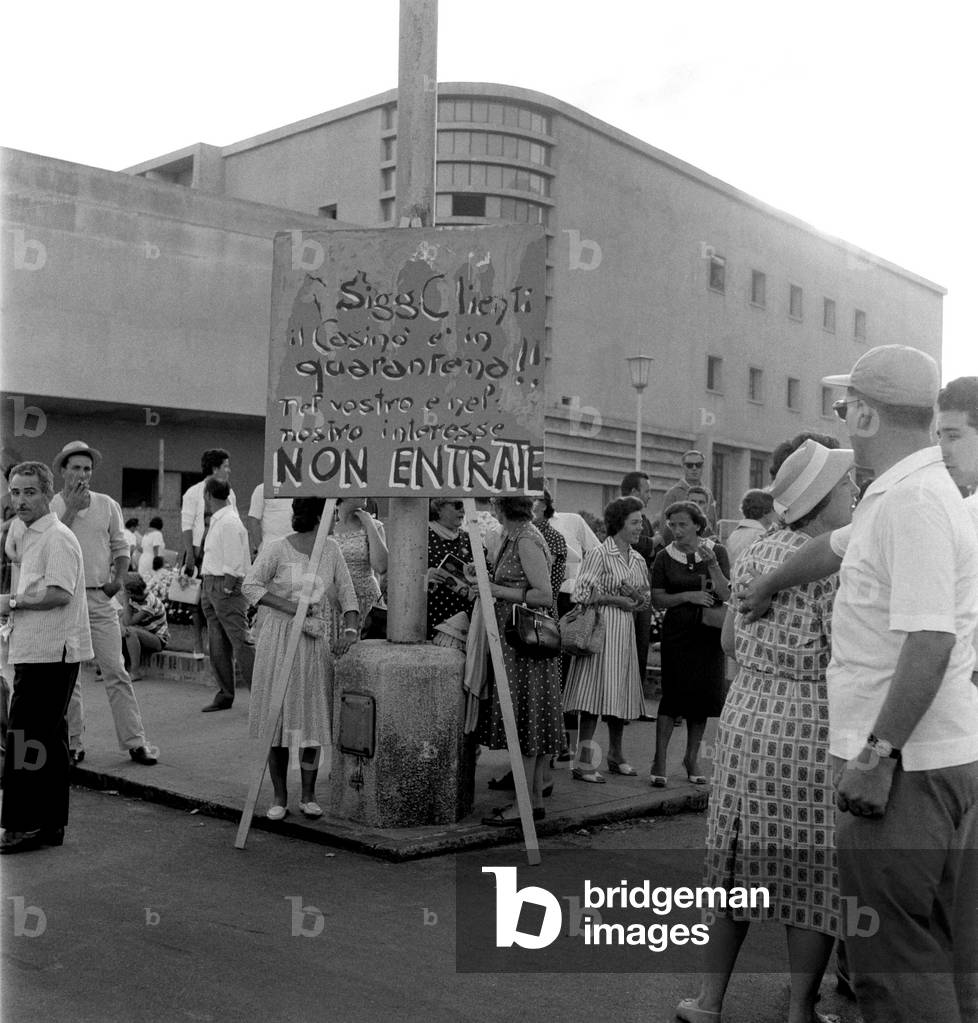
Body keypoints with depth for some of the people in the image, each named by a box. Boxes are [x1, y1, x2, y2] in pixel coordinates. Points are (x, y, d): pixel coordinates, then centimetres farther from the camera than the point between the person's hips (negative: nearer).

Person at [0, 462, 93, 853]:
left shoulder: (57, 537, -12)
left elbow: (59, 593, -22)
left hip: (49, 655, -10)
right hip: (38, 652, 10)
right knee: (48, 740, 13)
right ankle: (50, 824, 20)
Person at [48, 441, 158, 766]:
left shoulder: (107, 505, 7)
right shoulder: (50, 506, 1)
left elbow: (120, 548, 14)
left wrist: (118, 578, -3)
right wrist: (71, 509, -14)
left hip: (100, 597, 1)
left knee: (116, 672, -1)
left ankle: (135, 741, 2)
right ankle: (72, 743, 16)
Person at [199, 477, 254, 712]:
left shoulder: (229, 523, -14)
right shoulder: (216, 521, 15)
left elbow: (234, 566, -17)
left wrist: (226, 590, -17)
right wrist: (207, 589, 14)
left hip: (226, 587, -10)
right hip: (210, 585, 10)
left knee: (241, 642, -8)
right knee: (217, 645, 11)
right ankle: (225, 694, 17)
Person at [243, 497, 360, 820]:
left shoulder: (331, 549, 4)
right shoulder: (277, 549, -9)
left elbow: (346, 591, 5)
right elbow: (249, 585, -5)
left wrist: (350, 628, -11)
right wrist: (288, 606, -17)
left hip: (316, 641, 4)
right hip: (279, 638, -3)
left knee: (313, 715, 3)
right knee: (278, 714, 1)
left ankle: (308, 795, 15)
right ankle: (279, 796, 12)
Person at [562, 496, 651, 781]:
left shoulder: (638, 559, 13)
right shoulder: (599, 554, -9)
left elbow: (647, 596, 21)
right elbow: (583, 594, -14)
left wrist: (637, 597, -2)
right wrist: (618, 600, -12)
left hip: (626, 630, 7)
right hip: (601, 628, -7)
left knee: (621, 693, 12)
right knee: (596, 693, -9)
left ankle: (615, 755, 25)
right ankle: (583, 761, -6)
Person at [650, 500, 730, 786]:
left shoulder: (716, 552, 2)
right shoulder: (664, 557, 2)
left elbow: (726, 595, -6)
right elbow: (658, 599, -2)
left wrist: (713, 565, -19)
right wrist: (687, 596, -16)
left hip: (708, 633, 1)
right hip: (677, 634, -1)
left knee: (703, 697, 6)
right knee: (672, 695, -9)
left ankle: (692, 758, 21)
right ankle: (659, 761, -3)